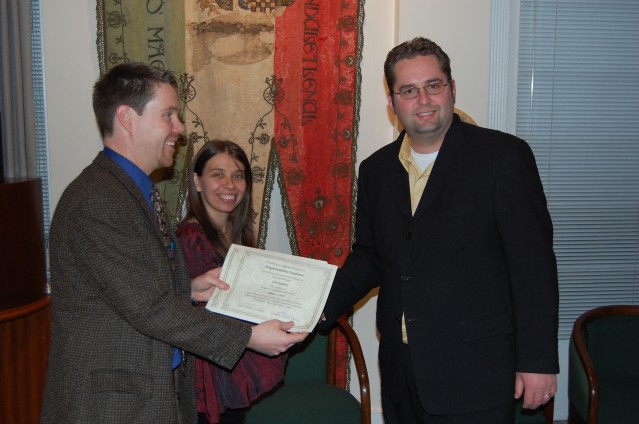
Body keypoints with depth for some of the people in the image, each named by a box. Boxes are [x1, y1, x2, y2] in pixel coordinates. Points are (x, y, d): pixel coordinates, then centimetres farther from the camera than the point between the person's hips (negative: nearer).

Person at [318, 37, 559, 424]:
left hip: (475, 376, -4)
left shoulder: (504, 156, -10)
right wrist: (322, 308, -2)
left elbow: (534, 263, -11)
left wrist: (538, 361, -11)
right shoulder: (377, 169, 7)